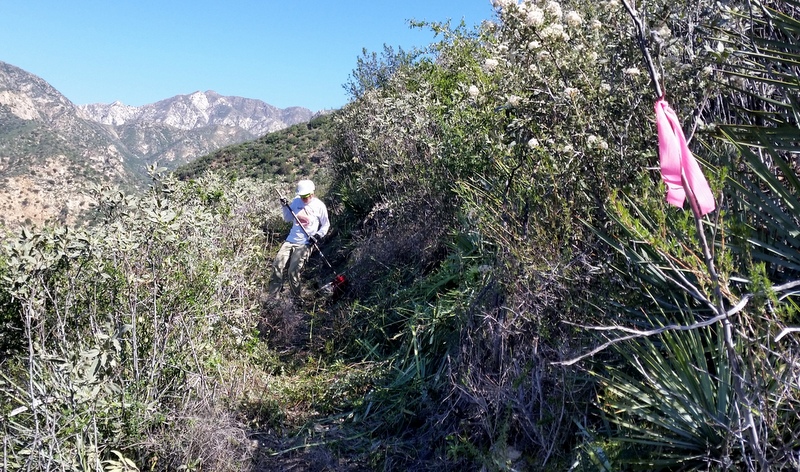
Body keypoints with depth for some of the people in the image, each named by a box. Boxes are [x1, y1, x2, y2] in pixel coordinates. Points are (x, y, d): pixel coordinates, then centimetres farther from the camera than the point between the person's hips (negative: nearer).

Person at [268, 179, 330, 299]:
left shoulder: (319, 206, -5)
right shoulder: (296, 201, 6)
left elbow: (326, 225, 5)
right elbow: (288, 219, 14)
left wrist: (318, 236, -9)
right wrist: (285, 207, -2)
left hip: (305, 244, -4)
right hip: (290, 240, 5)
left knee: (293, 271, -14)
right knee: (277, 265, -8)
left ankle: (295, 298, 4)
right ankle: (273, 296, 1)